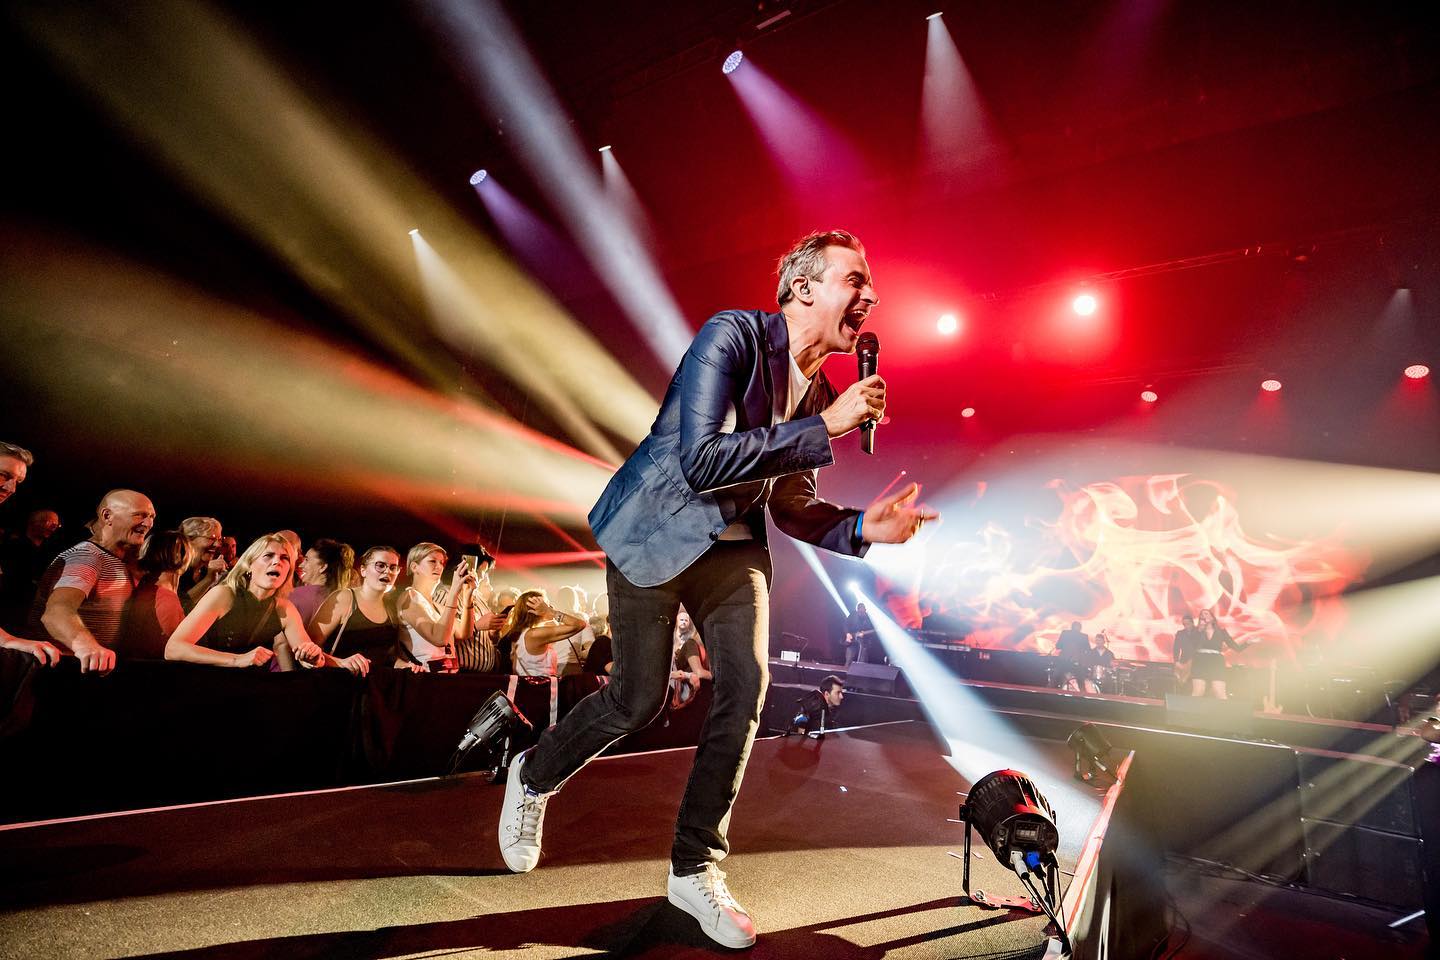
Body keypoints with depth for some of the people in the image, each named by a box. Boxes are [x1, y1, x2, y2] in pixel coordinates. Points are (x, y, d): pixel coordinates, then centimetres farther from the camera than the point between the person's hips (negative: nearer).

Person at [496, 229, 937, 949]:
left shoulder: (822, 390, 2)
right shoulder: (733, 335, -20)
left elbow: (791, 508, 8)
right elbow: (701, 460, -31)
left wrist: (862, 526, -11)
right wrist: (825, 427, -29)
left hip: (733, 542, 6)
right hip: (655, 530, -6)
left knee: (746, 686, -7)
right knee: (639, 697, 0)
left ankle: (695, 868, 12)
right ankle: (534, 778, 33)